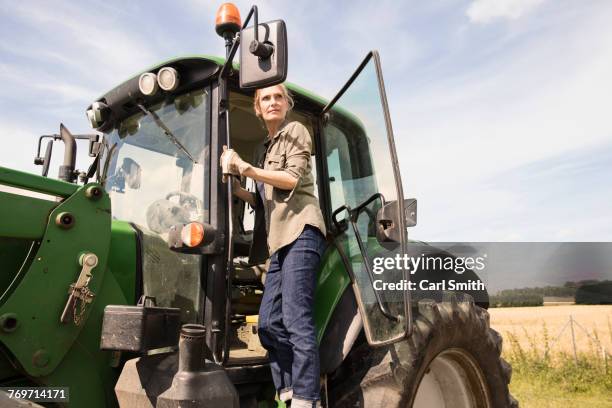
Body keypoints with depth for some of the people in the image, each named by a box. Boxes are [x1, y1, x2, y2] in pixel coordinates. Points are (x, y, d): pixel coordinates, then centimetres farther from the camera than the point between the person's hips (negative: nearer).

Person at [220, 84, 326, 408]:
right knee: (269, 323, 3)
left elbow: (293, 178, -10)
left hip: (301, 231, -8)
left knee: (296, 320, -15)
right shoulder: (268, 147, 28)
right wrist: (234, 187, 13)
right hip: (280, 239, 8)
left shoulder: (295, 131, 7)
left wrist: (247, 169, -8)